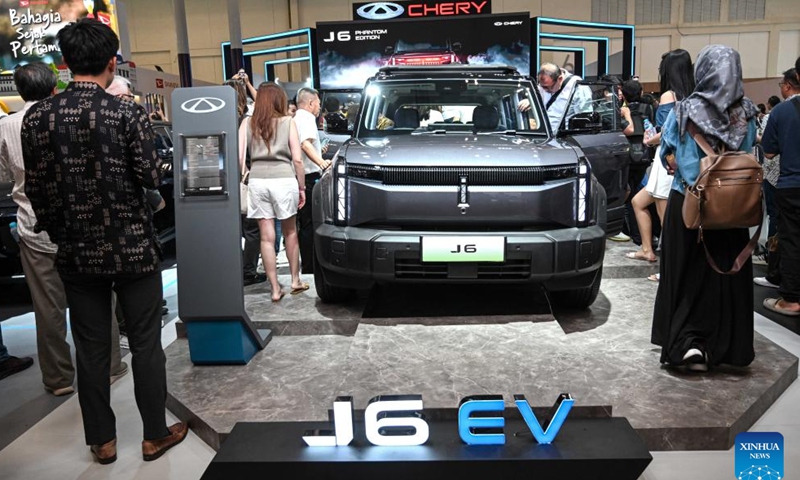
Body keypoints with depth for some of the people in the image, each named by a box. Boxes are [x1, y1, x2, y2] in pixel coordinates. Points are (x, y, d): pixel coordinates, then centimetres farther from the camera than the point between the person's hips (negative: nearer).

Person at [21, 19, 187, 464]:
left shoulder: (36, 117, -1)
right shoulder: (127, 113, -12)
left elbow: (36, 189, 2)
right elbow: (151, 177, -11)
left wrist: (58, 234, 16)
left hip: (77, 251, 3)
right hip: (133, 246, -3)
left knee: (91, 348, 13)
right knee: (145, 344, 9)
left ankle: (102, 440, 25)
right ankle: (156, 435, 21)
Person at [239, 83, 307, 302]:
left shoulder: (248, 123, 7)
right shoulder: (288, 122, 3)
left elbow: (239, 157, 1)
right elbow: (297, 159, -1)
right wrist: (302, 187, 7)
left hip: (257, 180, 1)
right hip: (284, 179, -1)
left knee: (267, 237, 4)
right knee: (290, 232, 15)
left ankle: (275, 289, 7)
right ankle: (295, 281, 25)